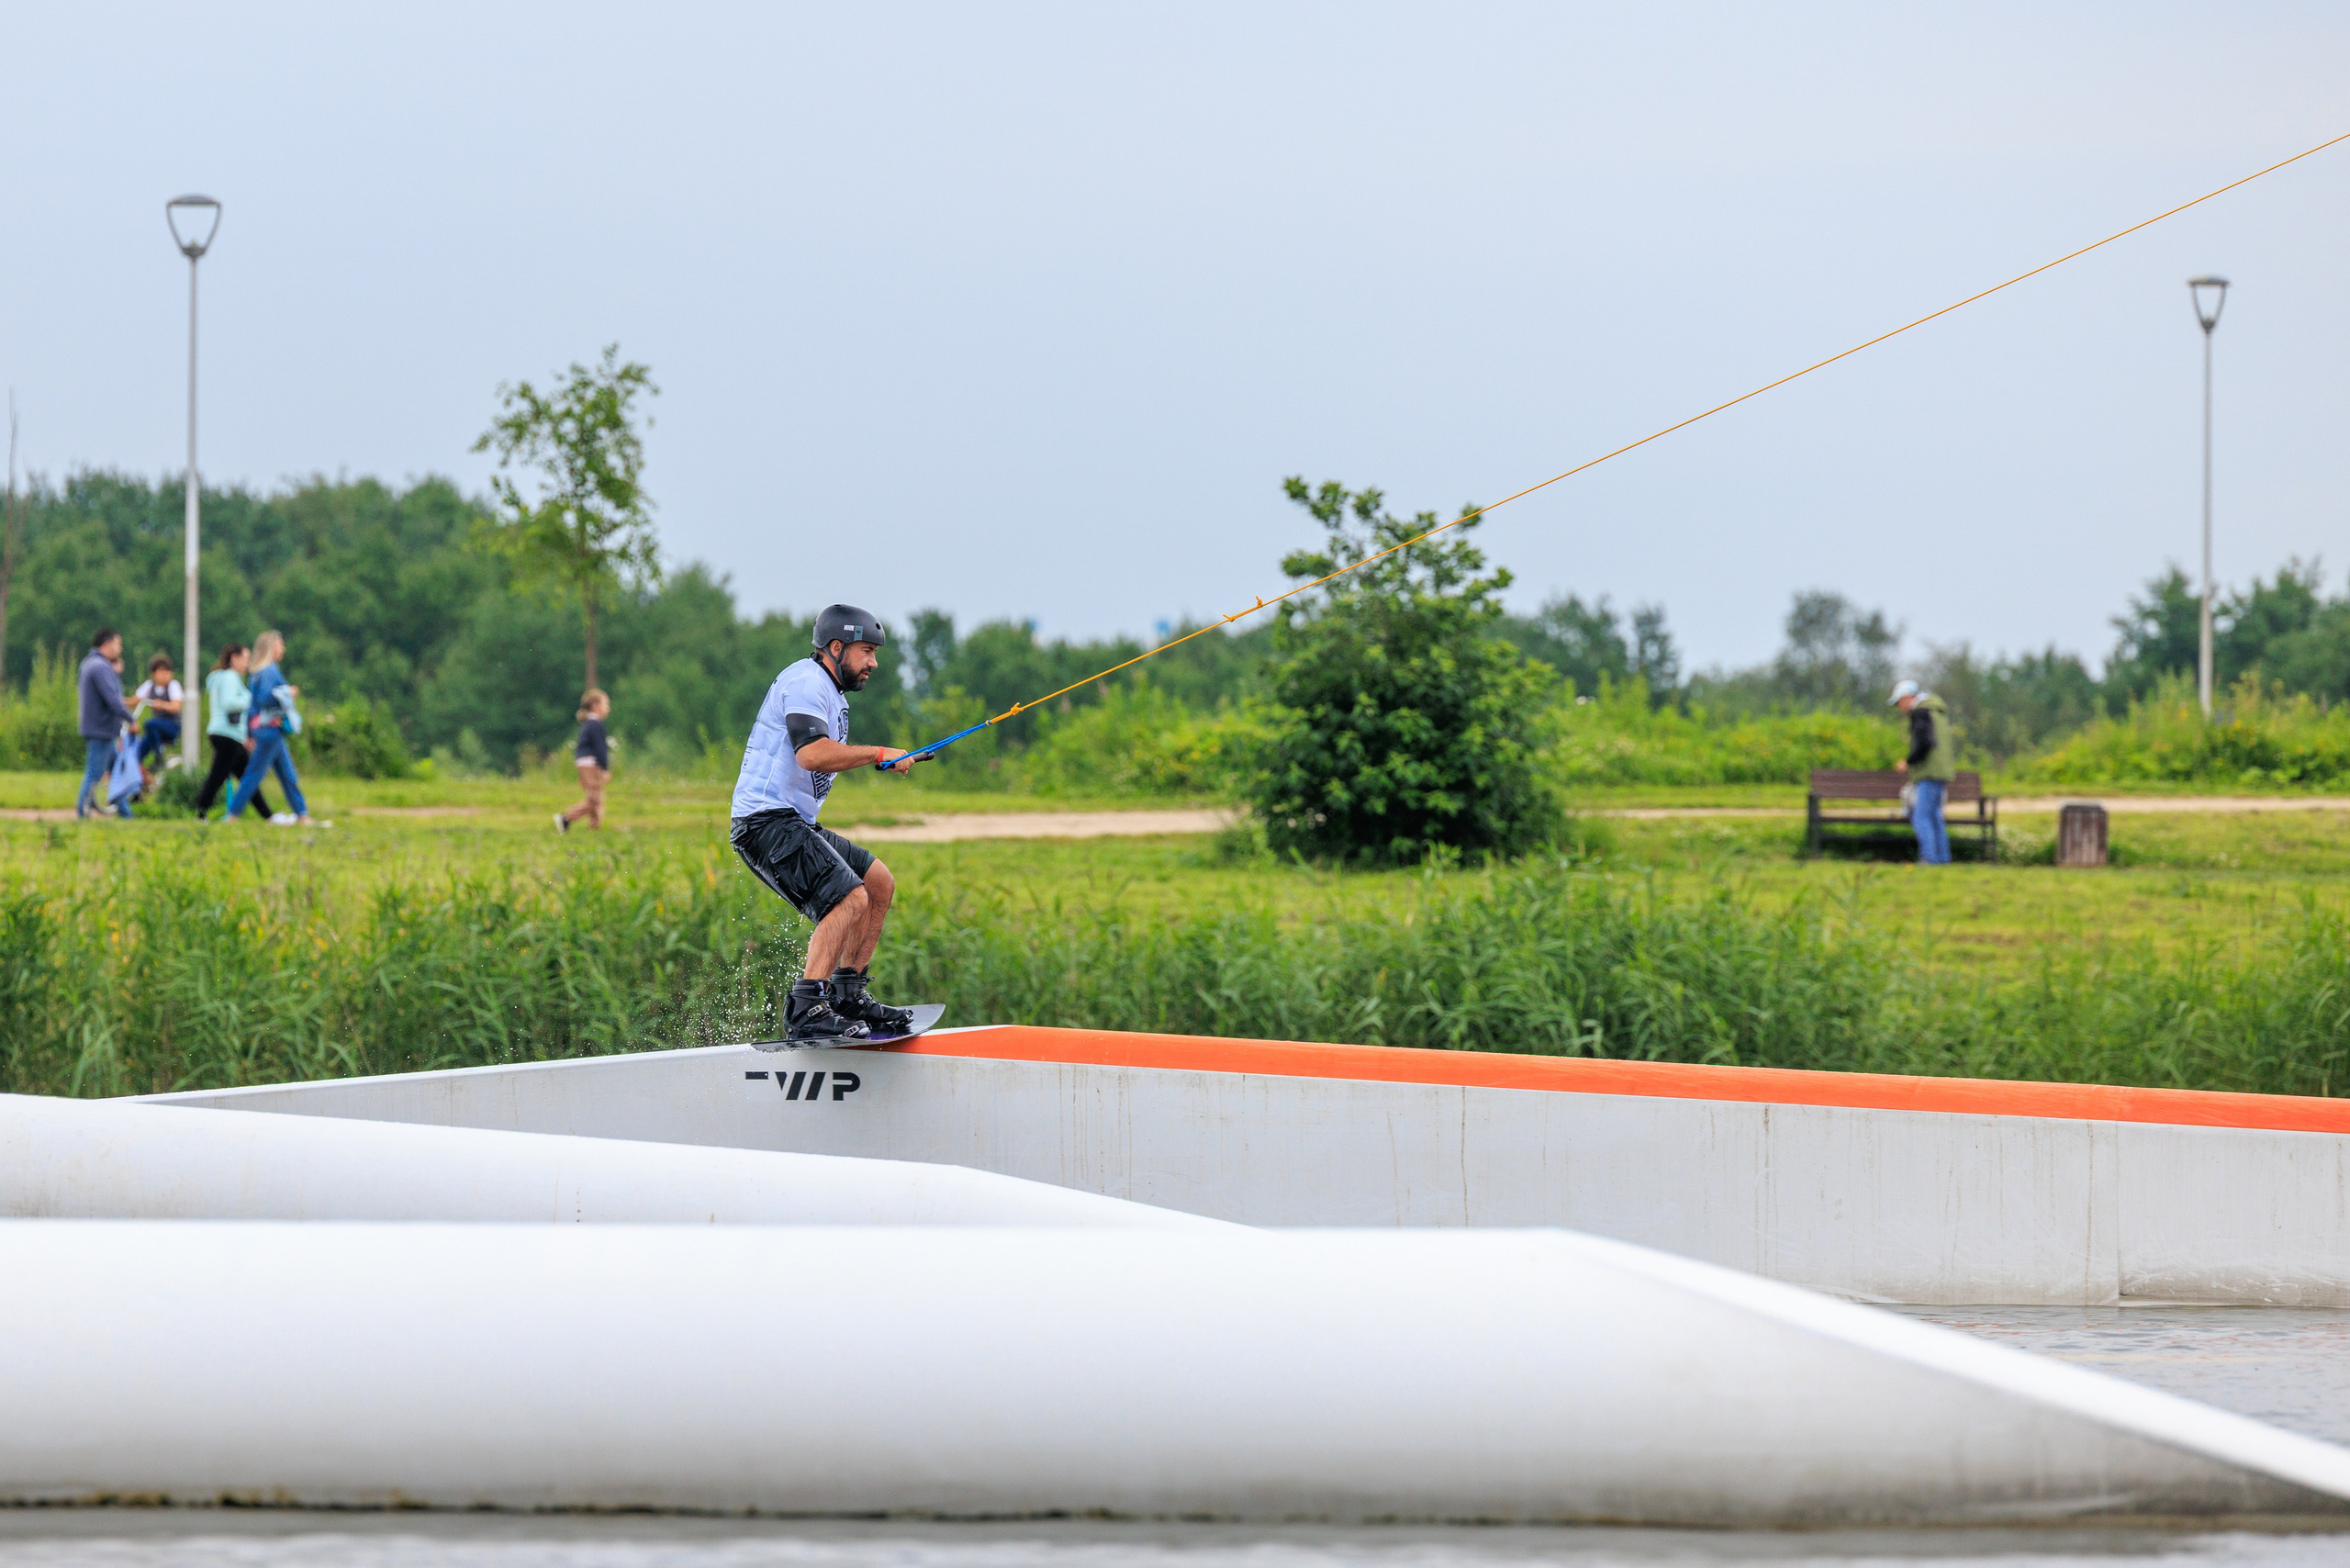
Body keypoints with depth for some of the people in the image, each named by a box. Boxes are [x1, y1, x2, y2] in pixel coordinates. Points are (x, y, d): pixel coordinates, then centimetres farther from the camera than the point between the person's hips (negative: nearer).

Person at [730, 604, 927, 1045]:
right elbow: (812, 754, -26)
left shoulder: (832, 694, 22)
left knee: (880, 883, 13)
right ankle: (806, 1013, -33)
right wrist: (879, 754, -19)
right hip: (766, 821, -11)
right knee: (850, 898, -24)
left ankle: (847, 996, 14)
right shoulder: (806, 681, -12)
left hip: (796, 824, 11)